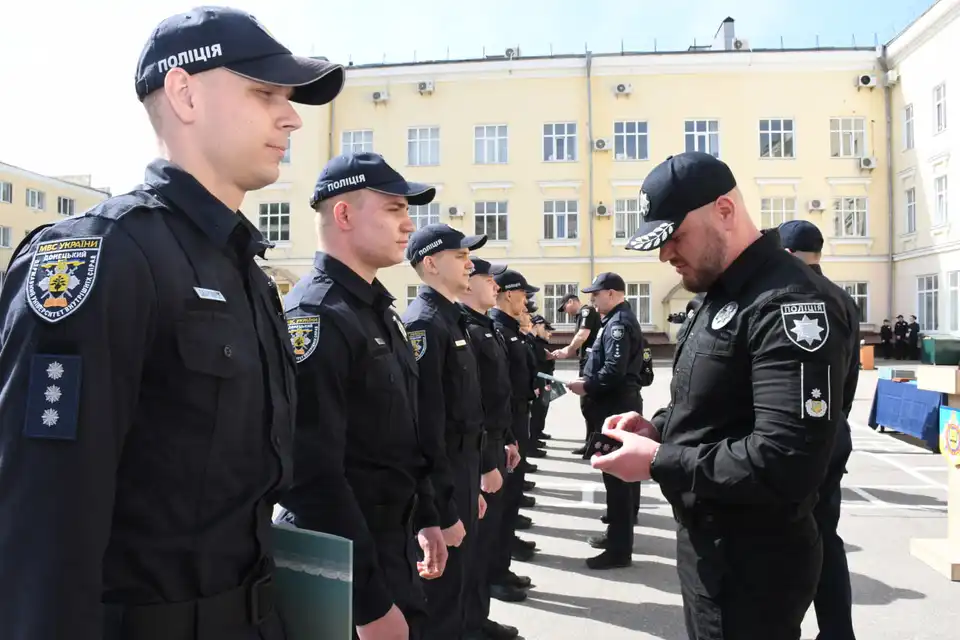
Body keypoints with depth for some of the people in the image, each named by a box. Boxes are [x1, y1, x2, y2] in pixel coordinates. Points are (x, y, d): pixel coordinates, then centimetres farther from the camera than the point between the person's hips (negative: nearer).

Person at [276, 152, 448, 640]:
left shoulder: (379, 308, 8)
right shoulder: (315, 316, -22)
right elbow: (313, 475, -27)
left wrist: (425, 518, 17)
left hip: (393, 545, 9)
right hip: (344, 563, -9)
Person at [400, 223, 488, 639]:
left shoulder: (451, 320, 12)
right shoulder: (424, 323, -18)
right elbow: (426, 426, -24)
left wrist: (471, 488, 18)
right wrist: (445, 509, -22)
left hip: (460, 475, 9)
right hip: (440, 485, -9)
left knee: (458, 586, 21)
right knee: (441, 597, 6)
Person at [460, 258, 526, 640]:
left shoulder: (486, 328, 12)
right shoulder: (464, 330, -18)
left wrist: (507, 440, 19)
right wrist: (486, 464, -21)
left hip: (493, 443, 10)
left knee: (488, 529, 17)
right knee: (477, 534, 3)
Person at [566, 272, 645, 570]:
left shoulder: (619, 323, -16)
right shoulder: (620, 320, 16)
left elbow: (614, 371, -26)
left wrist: (587, 386, -14)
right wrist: (590, 382, 7)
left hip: (616, 407, -11)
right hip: (619, 404, 11)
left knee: (617, 476, -5)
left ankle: (619, 550, 2)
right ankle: (619, 533, 29)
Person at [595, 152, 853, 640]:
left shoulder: (791, 304, -23)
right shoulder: (723, 295, 9)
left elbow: (788, 463, -31)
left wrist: (658, 462, -24)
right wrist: (660, 427, 0)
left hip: (752, 563, -9)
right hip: (707, 540, 9)